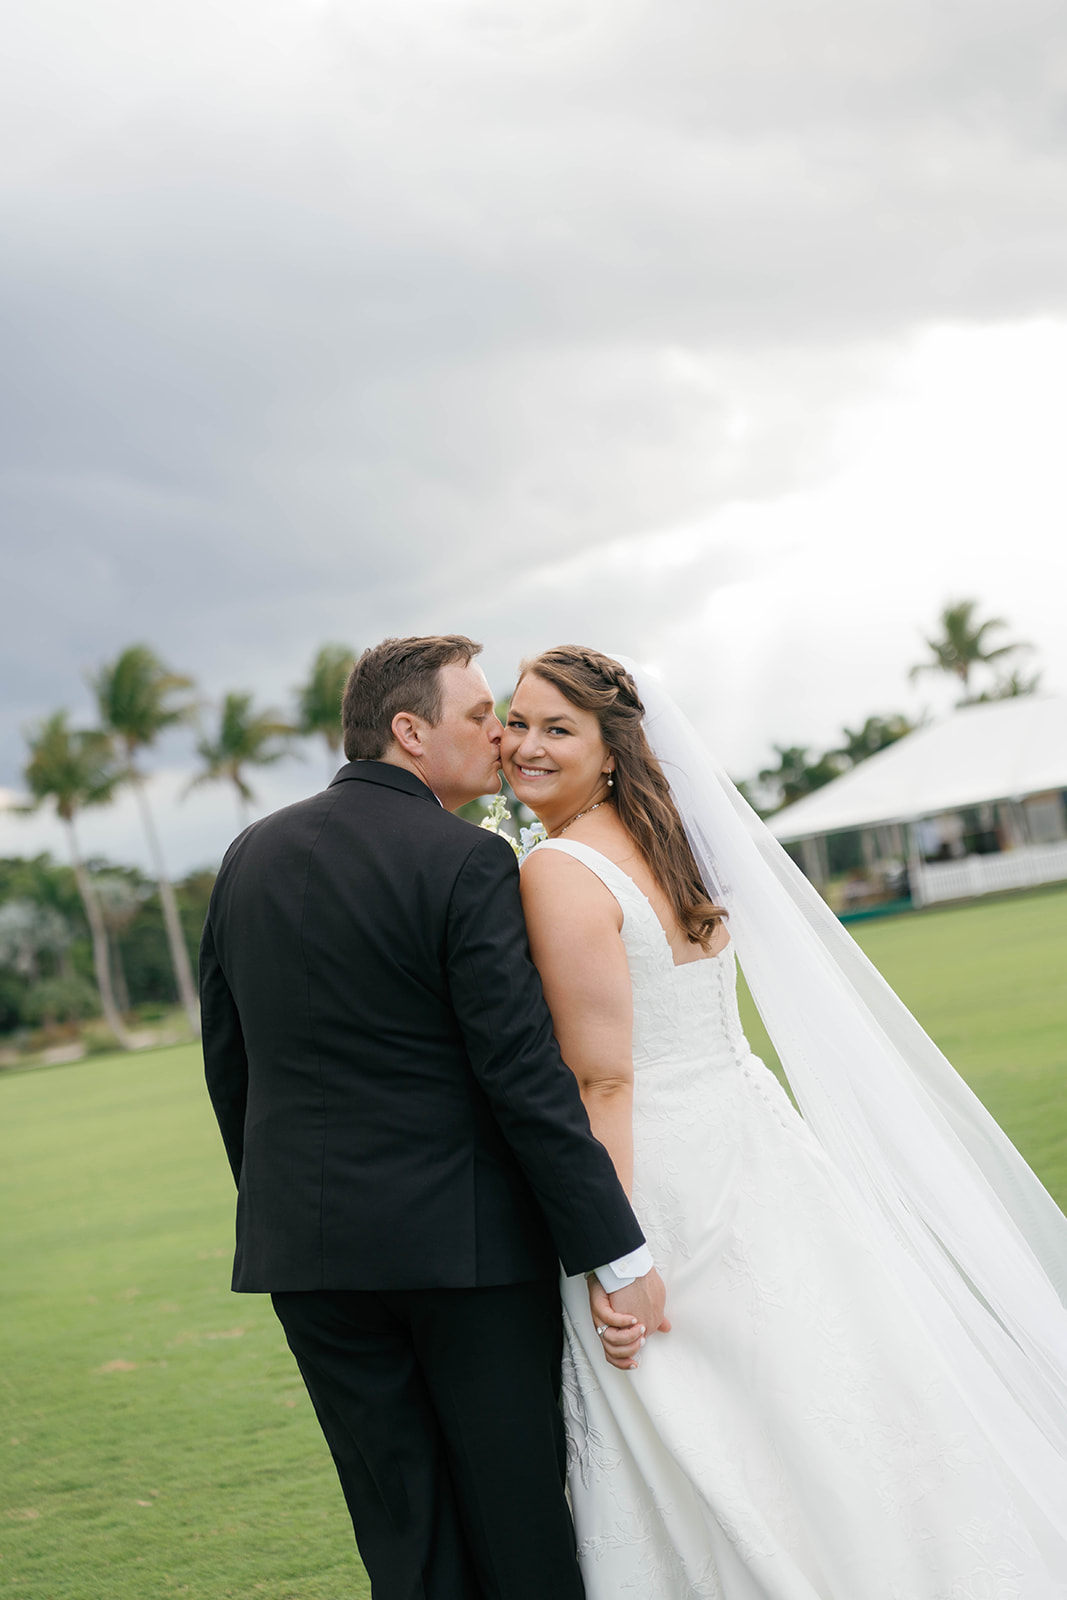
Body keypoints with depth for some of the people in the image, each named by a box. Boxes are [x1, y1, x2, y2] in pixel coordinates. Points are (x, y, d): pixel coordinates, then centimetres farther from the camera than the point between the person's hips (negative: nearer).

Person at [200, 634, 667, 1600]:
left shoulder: (250, 858, 7)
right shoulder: (465, 863, -13)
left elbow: (228, 1066, 12)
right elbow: (526, 1076, -17)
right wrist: (621, 1256, -13)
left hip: (304, 1243, 5)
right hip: (466, 1239, -5)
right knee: (521, 1521, 8)